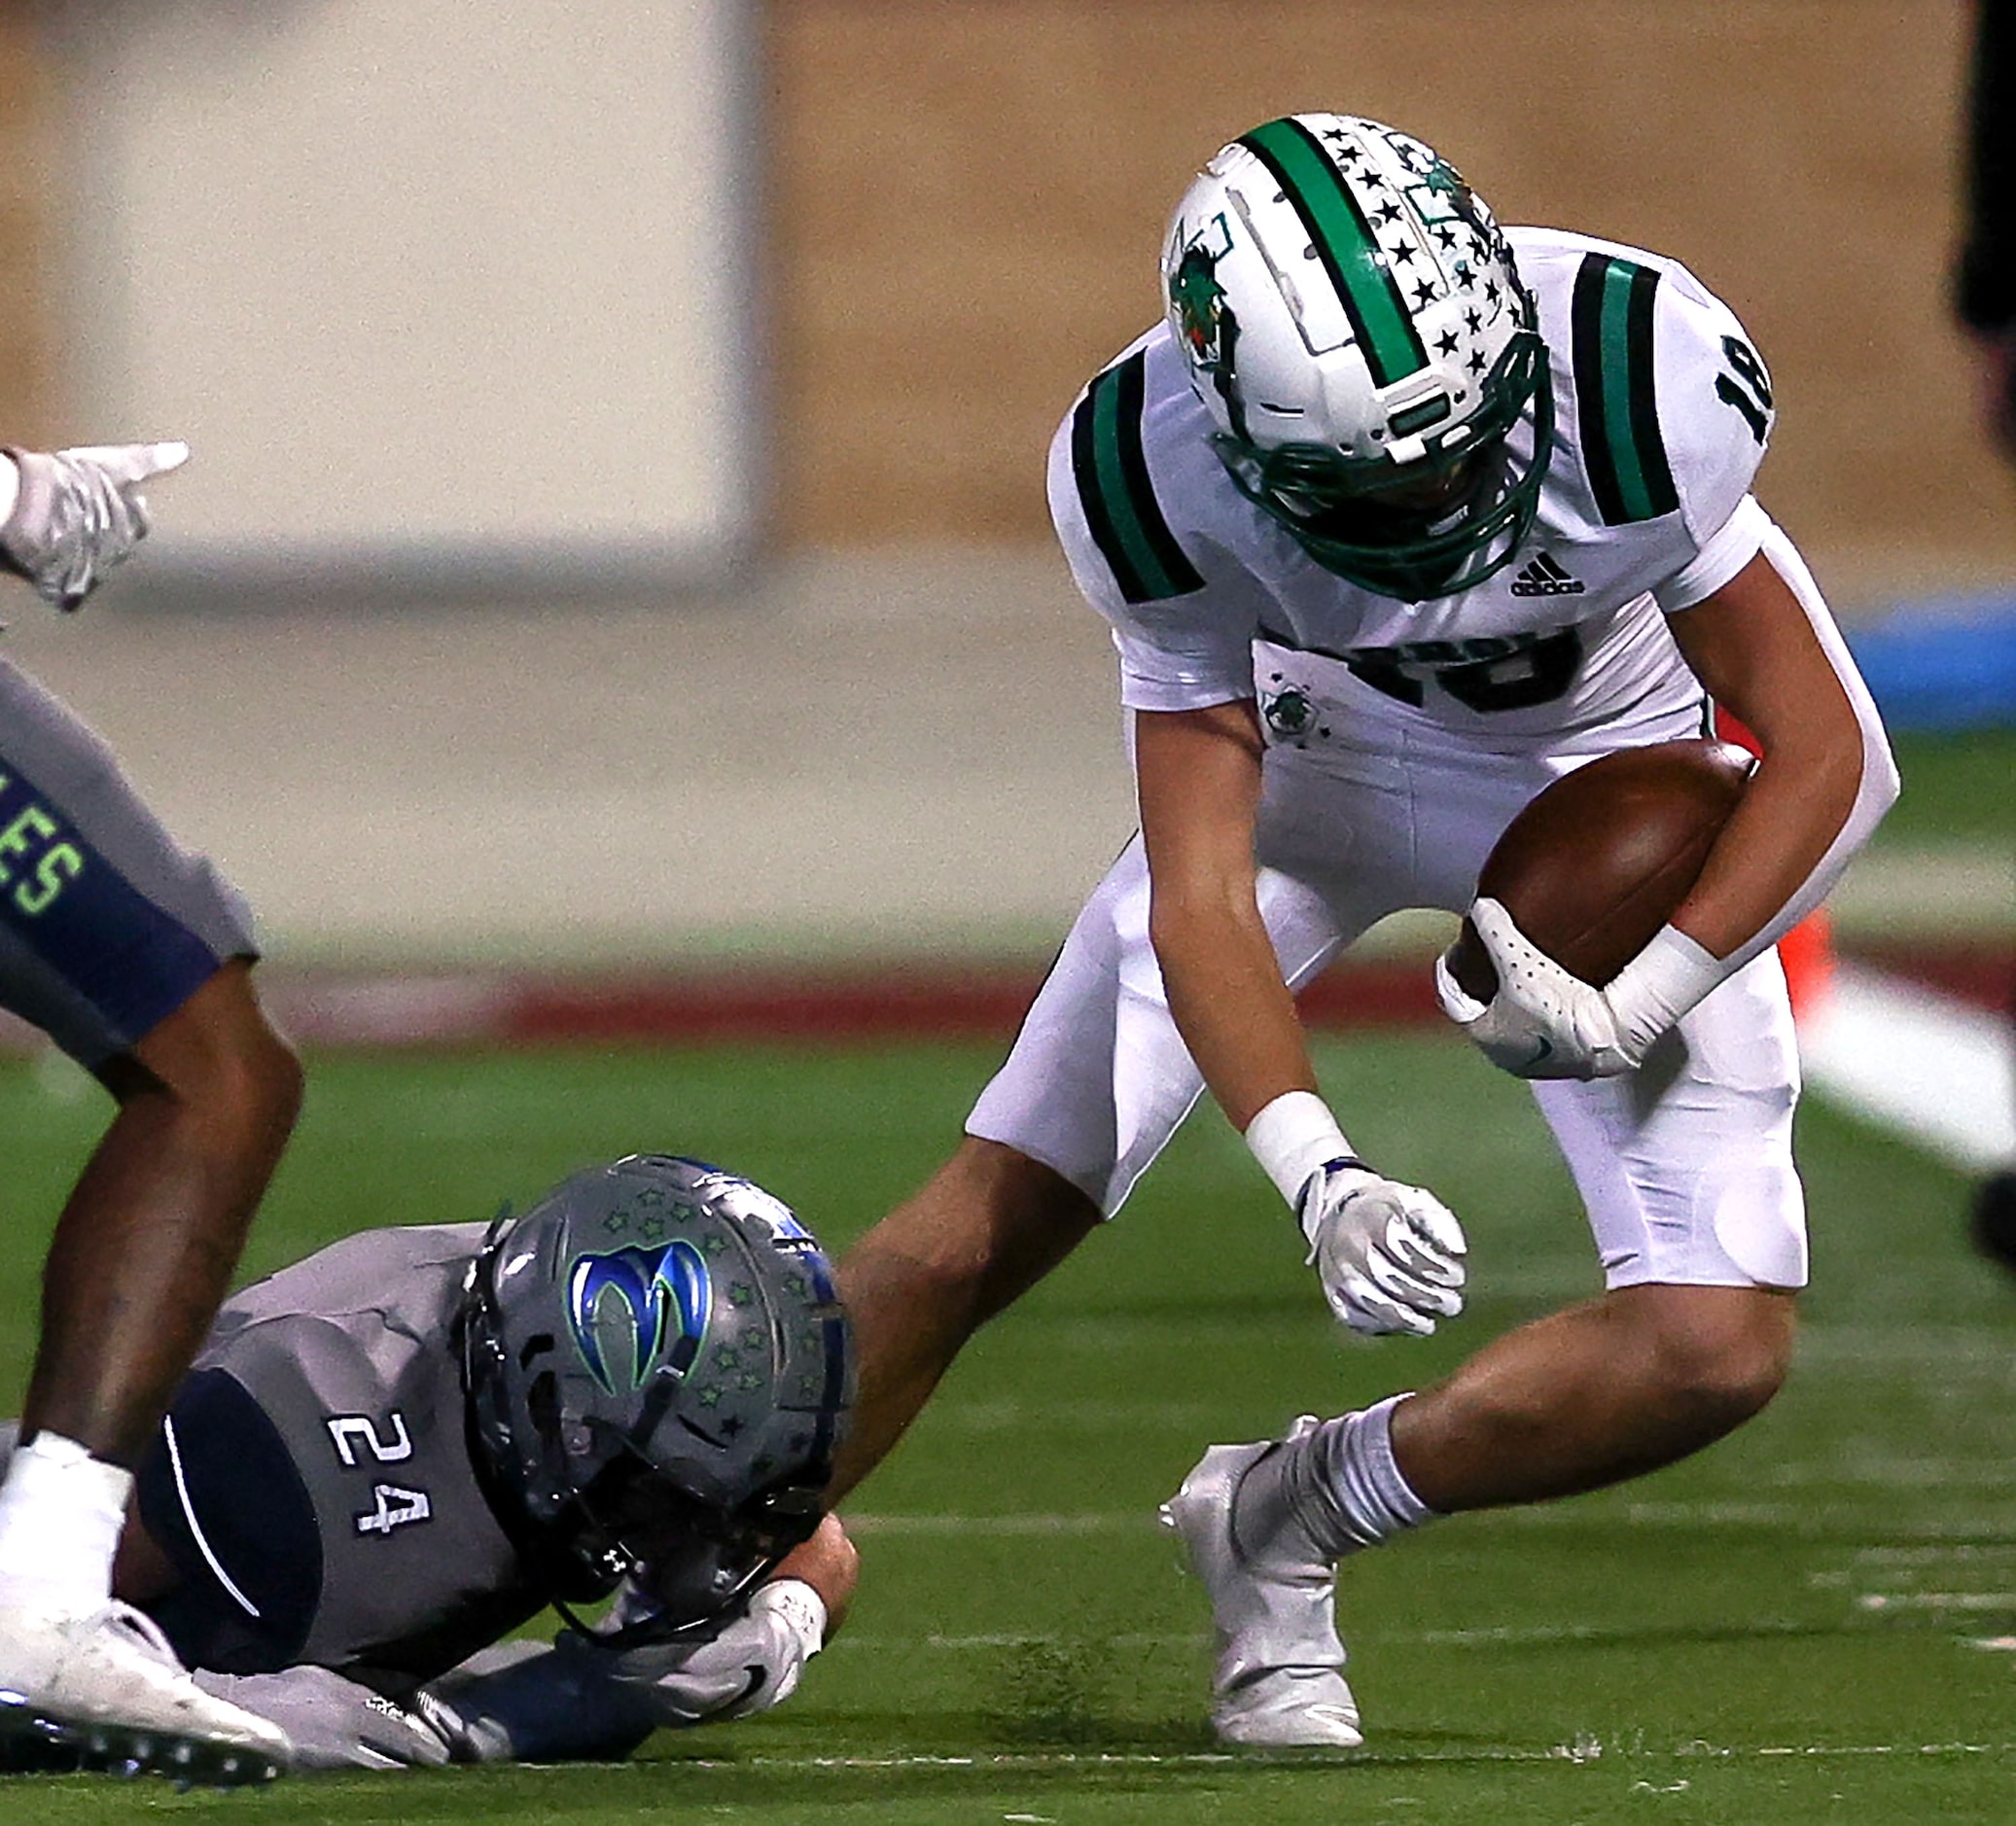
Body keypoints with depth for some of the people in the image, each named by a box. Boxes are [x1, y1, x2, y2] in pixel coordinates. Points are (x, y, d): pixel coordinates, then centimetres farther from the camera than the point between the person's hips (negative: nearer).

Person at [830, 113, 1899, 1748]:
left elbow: (1829, 754, -24)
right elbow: (1202, 887, -27)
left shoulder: (1634, 381, -38)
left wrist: (1631, 1008, -30)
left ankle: (1290, 1519, 7)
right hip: (1324, 740, 0)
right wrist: (1317, 1173, -41)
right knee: (985, 1227, -8)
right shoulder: (1158, 473, -32)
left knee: (1720, 1348, -14)